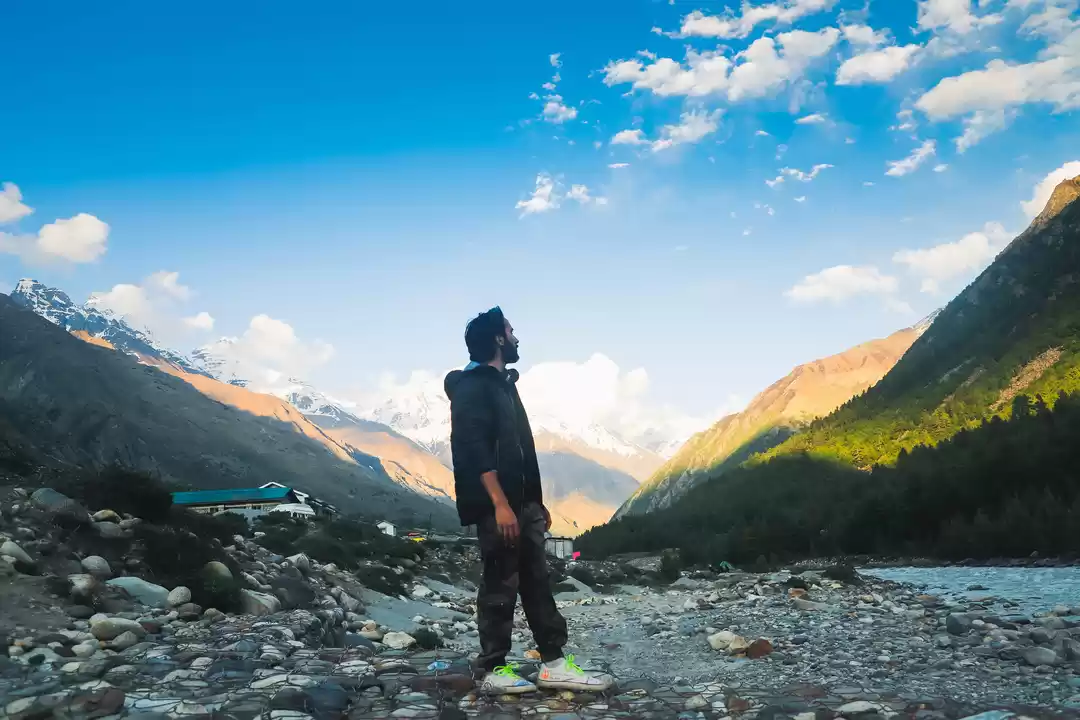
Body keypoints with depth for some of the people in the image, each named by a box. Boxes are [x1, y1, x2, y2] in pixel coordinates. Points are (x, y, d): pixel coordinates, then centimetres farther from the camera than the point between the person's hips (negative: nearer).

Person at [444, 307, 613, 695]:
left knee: (537, 583, 8)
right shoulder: (472, 386, -9)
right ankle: (493, 670, 10)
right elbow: (475, 449, -19)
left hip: (522, 504, 9)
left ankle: (554, 664, 13)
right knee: (500, 587, -2)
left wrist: (536, 502, 20)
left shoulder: (504, 384, 20)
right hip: (498, 507, -9)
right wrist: (500, 504, -25)